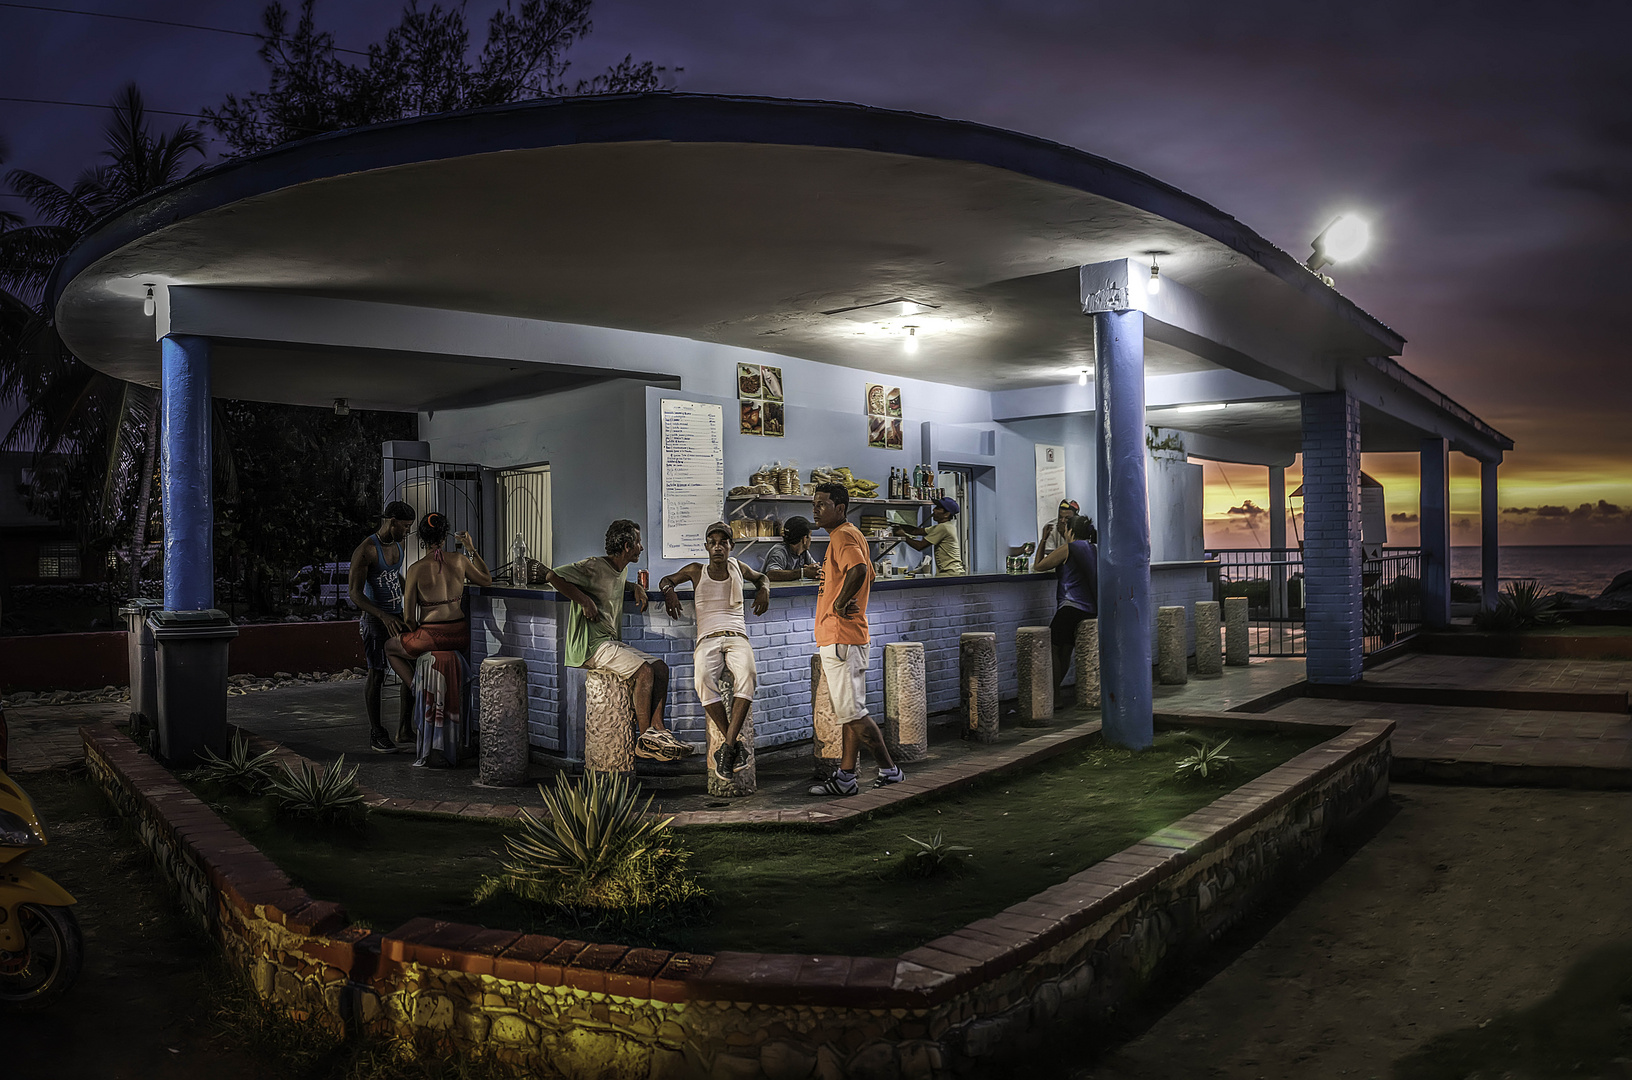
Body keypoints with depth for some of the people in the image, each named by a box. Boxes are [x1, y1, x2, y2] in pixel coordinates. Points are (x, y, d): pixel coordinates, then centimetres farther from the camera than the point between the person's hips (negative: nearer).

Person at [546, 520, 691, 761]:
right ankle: (645, 740, -15)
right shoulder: (594, 566, -12)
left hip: (613, 642, 9)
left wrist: (635, 587, 19)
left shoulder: (620, 572, 16)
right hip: (591, 645, -9)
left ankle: (656, 729, -12)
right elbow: (552, 576, -19)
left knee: (661, 667, -6)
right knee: (644, 670, -23)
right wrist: (584, 601, -21)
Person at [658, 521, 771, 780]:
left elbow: (761, 577, 39)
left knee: (747, 672, -37)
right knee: (703, 677, -37)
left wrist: (764, 589, 14)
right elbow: (665, 580, 30)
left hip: (737, 637, 1)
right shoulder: (696, 571, 16)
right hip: (708, 639, -1)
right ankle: (736, 741, -29)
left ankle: (727, 745, -38)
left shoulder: (736, 567, 20)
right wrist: (669, 591, 6)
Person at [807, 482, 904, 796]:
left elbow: (858, 569, -34)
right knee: (847, 714, 11)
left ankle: (889, 770, 1)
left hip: (842, 640, -11)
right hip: (835, 640, 11)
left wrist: (840, 603, -24)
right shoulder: (846, 535, 20)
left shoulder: (843, 535, -13)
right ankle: (845, 777, 16)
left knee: (853, 713, -7)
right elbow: (867, 573, 32)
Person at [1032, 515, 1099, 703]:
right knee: (1066, 651, 13)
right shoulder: (1094, 550, 15)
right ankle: (1054, 691, 18)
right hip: (1092, 610, 7)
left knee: (1053, 649, 0)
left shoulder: (1067, 549, -4)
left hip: (1072, 607, -7)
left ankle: (1055, 697, -3)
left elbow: (1038, 566, 2)